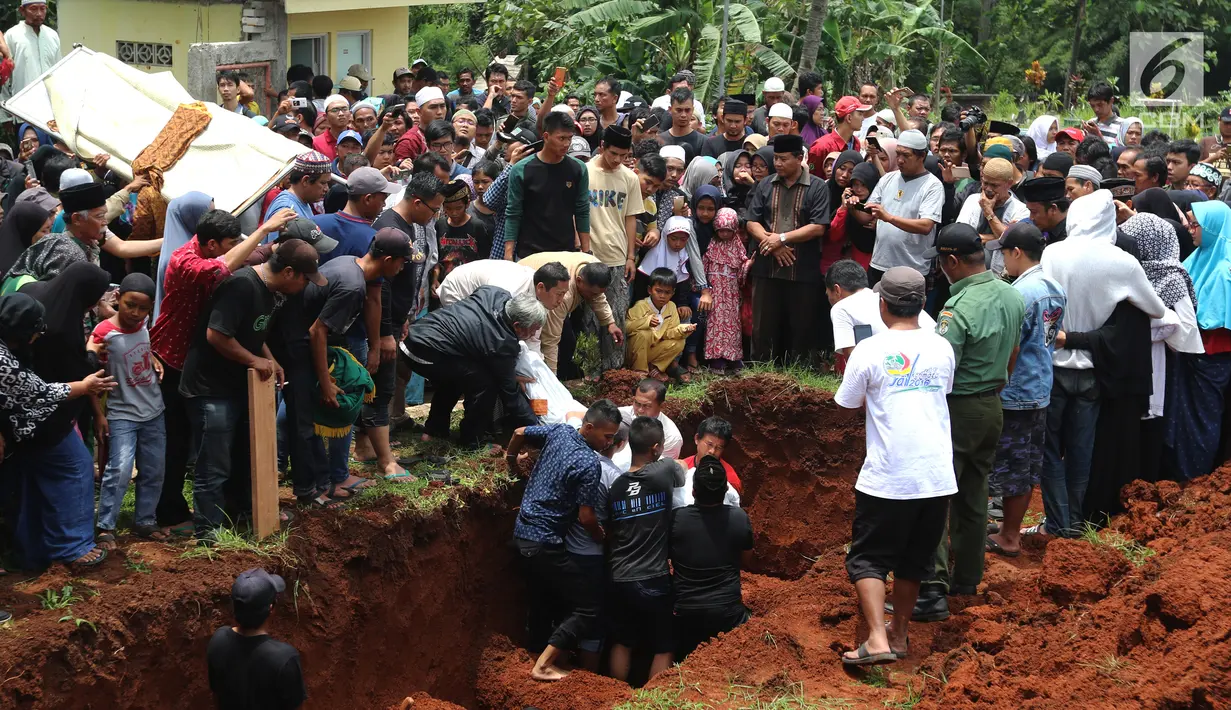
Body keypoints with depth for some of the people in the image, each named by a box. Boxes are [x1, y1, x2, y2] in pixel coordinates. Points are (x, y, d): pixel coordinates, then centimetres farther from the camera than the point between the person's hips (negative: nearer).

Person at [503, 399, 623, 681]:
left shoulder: (559, 432, 2)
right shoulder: (589, 463, -21)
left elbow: (519, 433, 18)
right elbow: (586, 517, -17)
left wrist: (511, 460, 37)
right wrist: (602, 538, 3)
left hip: (522, 533, 9)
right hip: (545, 543, -9)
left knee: (543, 600, 21)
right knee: (588, 605, -4)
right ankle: (543, 665, -7)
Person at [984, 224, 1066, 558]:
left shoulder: (1020, 294, -23)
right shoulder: (1055, 288, 5)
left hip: (1014, 393, -9)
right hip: (1041, 391, 9)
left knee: (1010, 467, 3)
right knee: (1027, 465, 15)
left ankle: (1008, 537, 11)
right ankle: (1012, 529, 26)